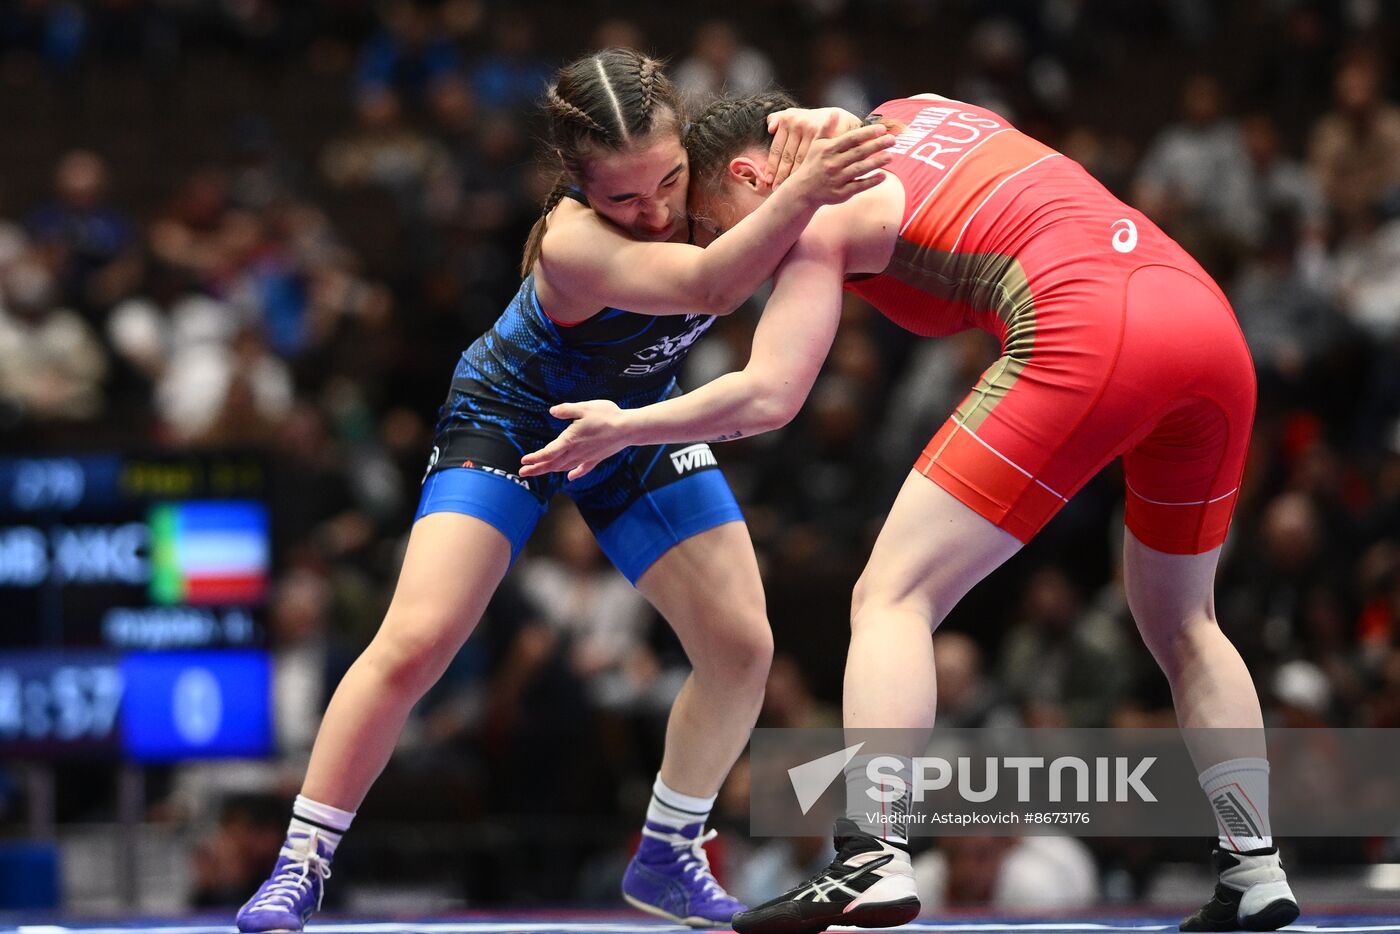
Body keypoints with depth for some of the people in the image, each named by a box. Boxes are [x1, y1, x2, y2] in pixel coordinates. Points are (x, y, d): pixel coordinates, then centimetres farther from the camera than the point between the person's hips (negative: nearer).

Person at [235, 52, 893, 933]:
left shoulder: (711, 173, -24)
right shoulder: (573, 243, -40)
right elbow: (704, 283, -53)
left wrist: (816, 143, -35)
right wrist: (801, 192, -67)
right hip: (510, 420, -5)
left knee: (742, 645, -5)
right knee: (415, 642, -17)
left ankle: (668, 860, 15)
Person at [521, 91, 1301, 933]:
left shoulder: (823, 211, 10)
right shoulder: (921, 111, 29)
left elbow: (768, 396, 3)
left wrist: (622, 428, 16)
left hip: (1088, 328, -7)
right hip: (1210, 317, 7)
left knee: (893, 595, -4)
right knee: (1182, 624, 24)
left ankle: (871, 860, -20)